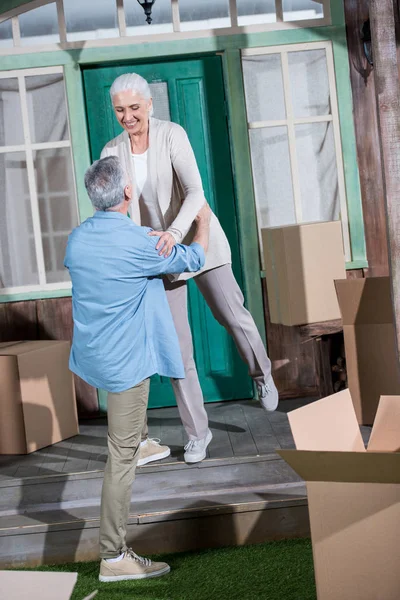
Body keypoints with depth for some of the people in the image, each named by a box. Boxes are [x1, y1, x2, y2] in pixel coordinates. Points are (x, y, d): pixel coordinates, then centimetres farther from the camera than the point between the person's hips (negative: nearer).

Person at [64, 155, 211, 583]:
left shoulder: (77, 239, 0)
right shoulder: (137, 242, -20)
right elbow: (193, 260, -3)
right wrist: (203, 222, 18)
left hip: (92, 352, 8)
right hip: (125, 361, -7)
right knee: (122, 456, -3)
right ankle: (113, 557, 2)